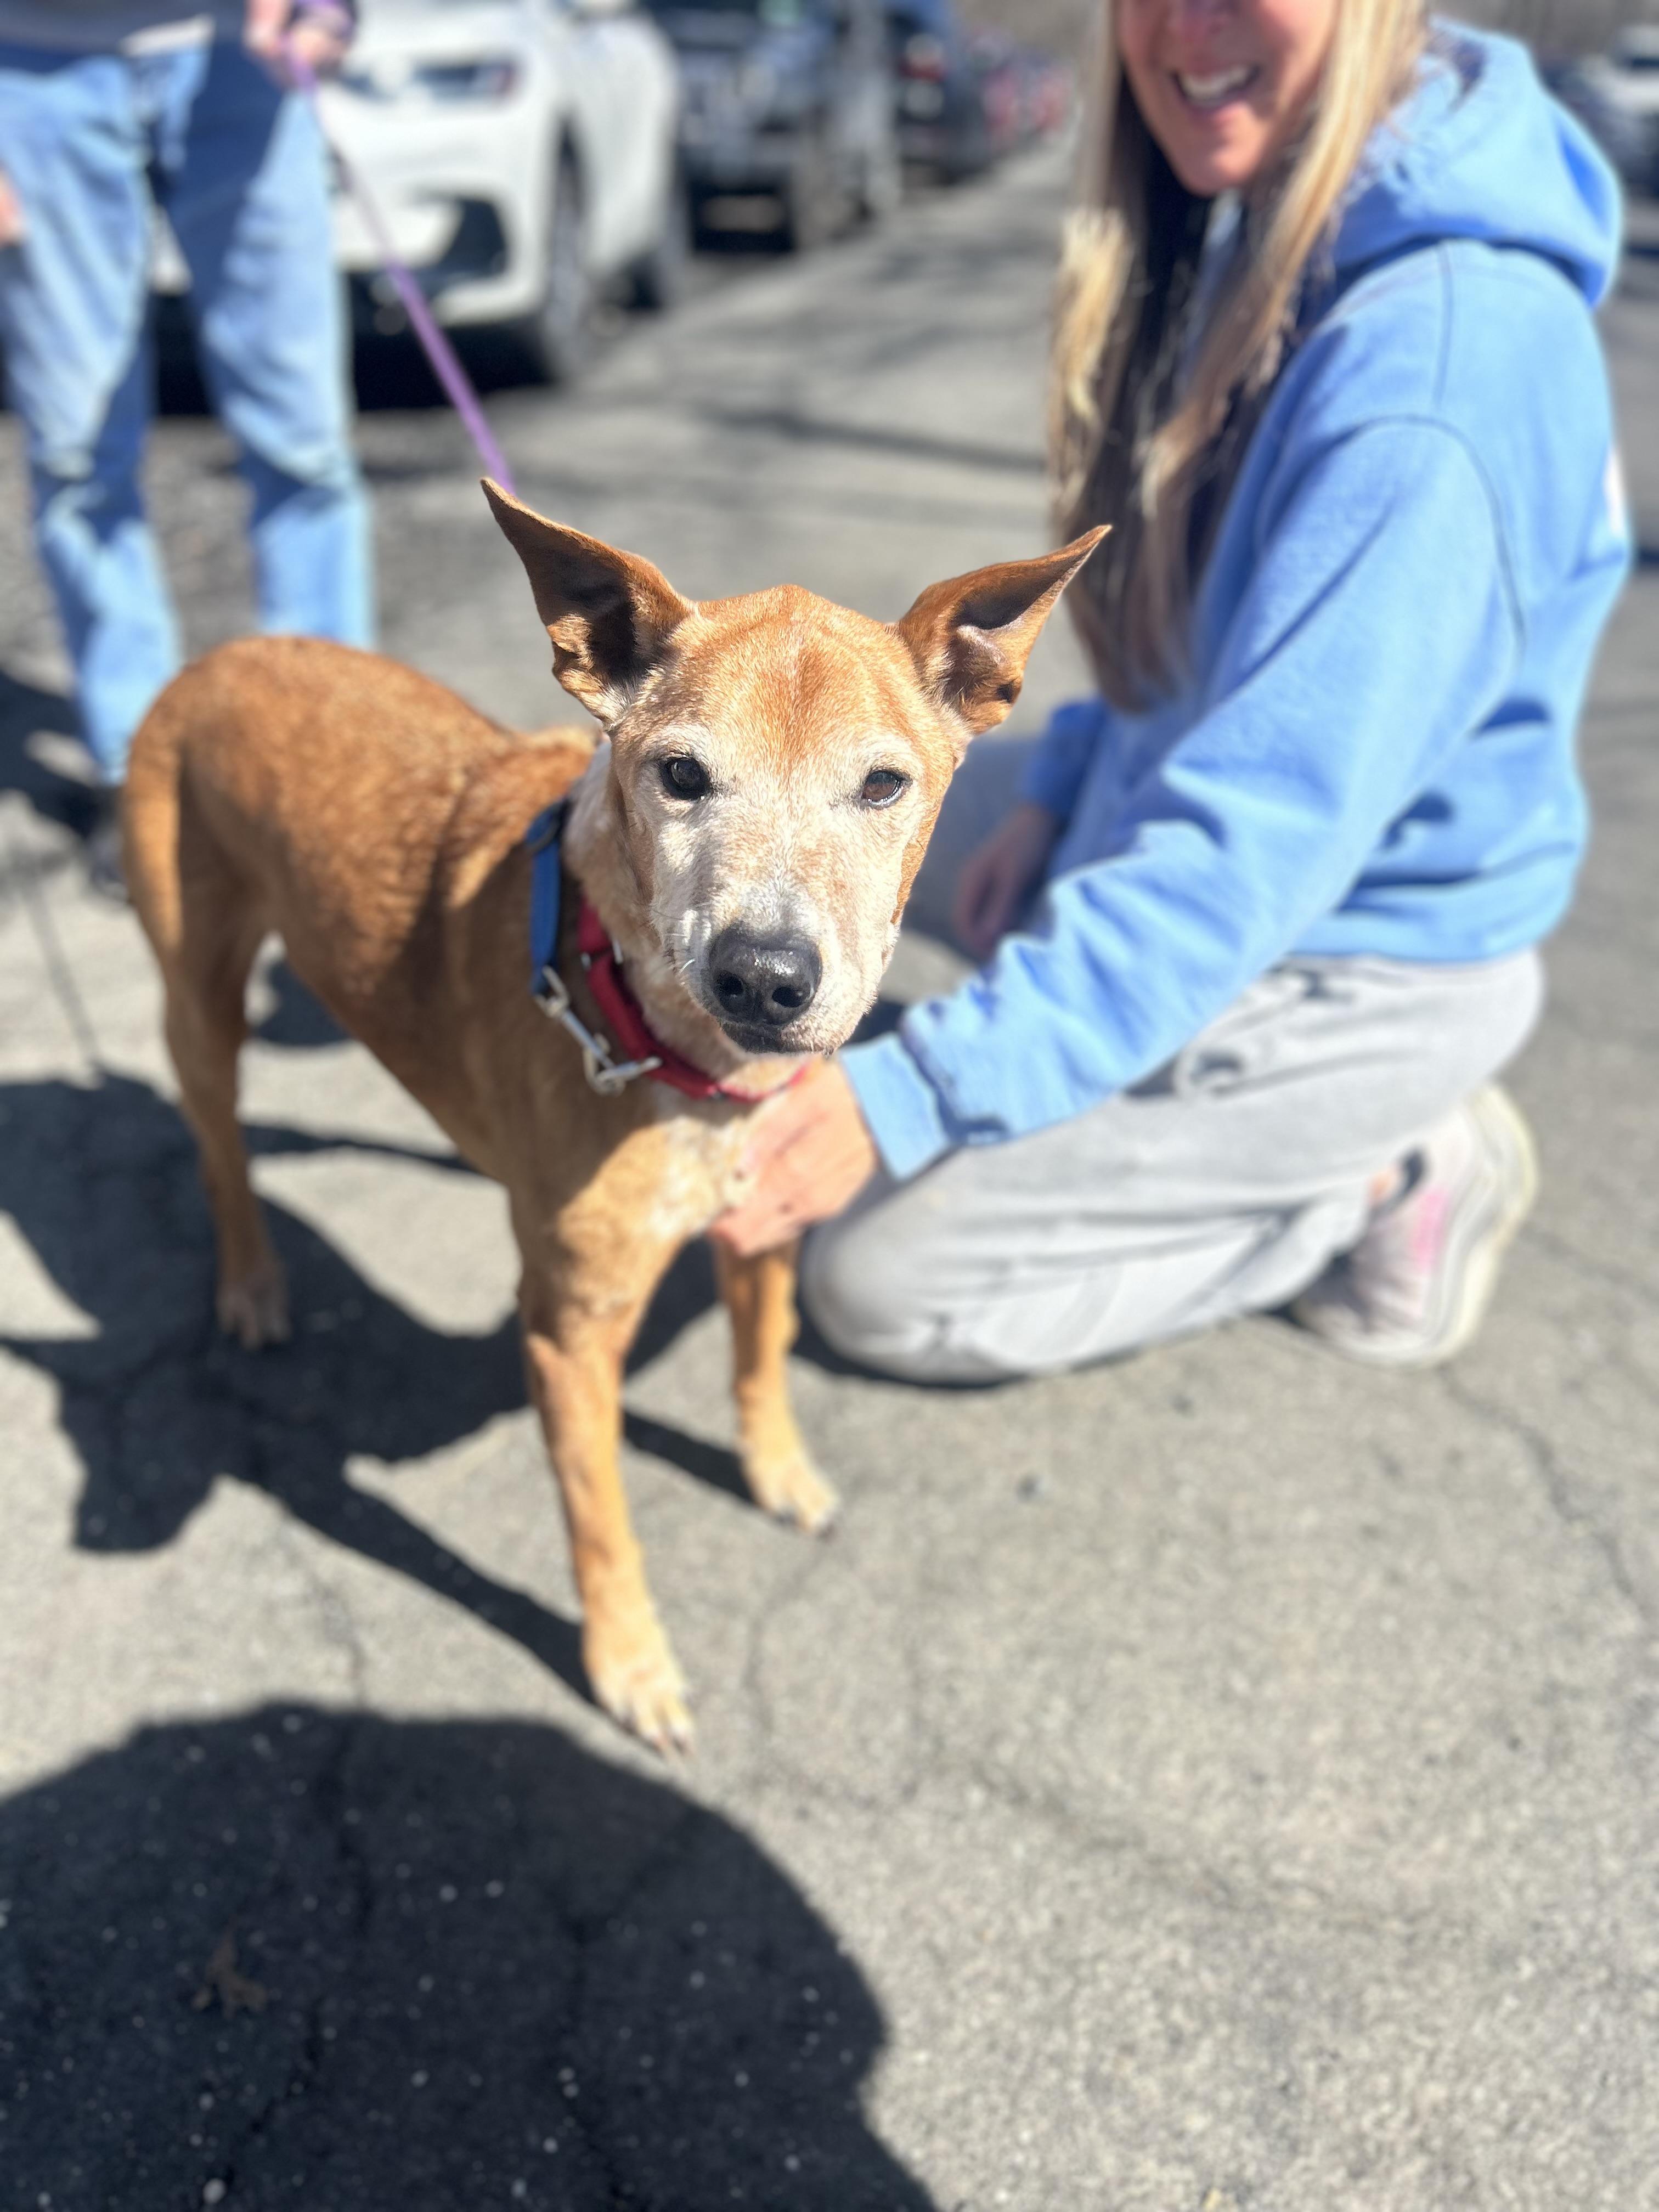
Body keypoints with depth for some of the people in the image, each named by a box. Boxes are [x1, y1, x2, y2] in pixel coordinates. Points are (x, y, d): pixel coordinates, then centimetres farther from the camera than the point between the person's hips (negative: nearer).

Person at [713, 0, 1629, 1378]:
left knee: (876, 1284, -5)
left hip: (1357, 963, -9)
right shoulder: (1247, 225, -1)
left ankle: (1382, 1177, 5)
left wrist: (911, 1094, -35)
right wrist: (1061, 788, 5)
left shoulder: (1441, 352, -30)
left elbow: (1261, 832, -33)